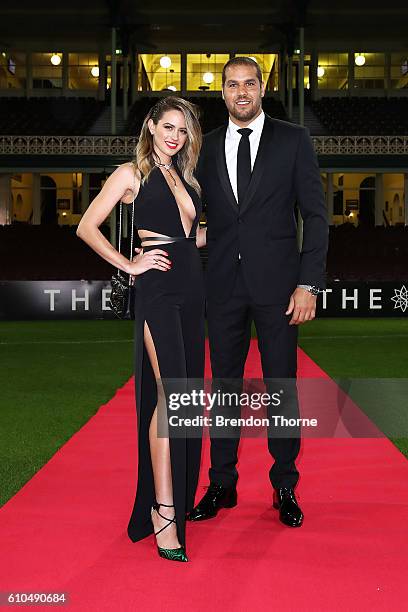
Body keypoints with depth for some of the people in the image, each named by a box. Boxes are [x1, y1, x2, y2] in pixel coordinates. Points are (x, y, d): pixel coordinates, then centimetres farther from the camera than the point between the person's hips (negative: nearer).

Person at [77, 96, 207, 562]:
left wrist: (203, 237, 9)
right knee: (170, 394, -14)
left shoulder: (186, 179, 19)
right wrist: (129, 265, -7)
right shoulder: (132, 174, 1)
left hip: (191, 288, 7)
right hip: (157, 289, -7)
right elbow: (87, 228, -4)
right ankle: (163, 512, -10)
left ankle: (180, 494, 21)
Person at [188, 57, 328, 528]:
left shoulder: (293, 140, 2)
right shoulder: (206, 146, 10)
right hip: (224, 286, 3)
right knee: (224, 386, 9)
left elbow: (314, 214, -1)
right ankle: (222, 485, 21)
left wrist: (308, 283, -9)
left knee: (282, 387, 5)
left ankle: (285, 488, 19)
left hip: (277, 284, -2)